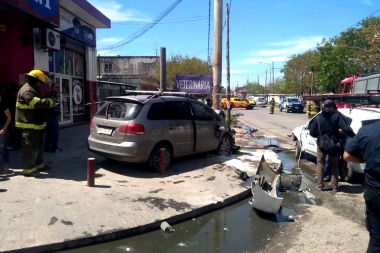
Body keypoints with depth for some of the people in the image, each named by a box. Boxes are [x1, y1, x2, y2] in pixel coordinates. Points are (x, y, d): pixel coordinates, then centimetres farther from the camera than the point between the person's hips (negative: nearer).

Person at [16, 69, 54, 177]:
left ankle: (38, 164, 31)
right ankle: (28, 169, 1)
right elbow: (38, 103, -30)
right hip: (29, 125, -11)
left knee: (39, 145, 19)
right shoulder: (27, 91, -19)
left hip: (36, 124, 11)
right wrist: (50, 101, -16)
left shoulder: (32, 90, 19)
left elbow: (38, 102, 22)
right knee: (30, 146, -6)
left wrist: (48, 102, 5)